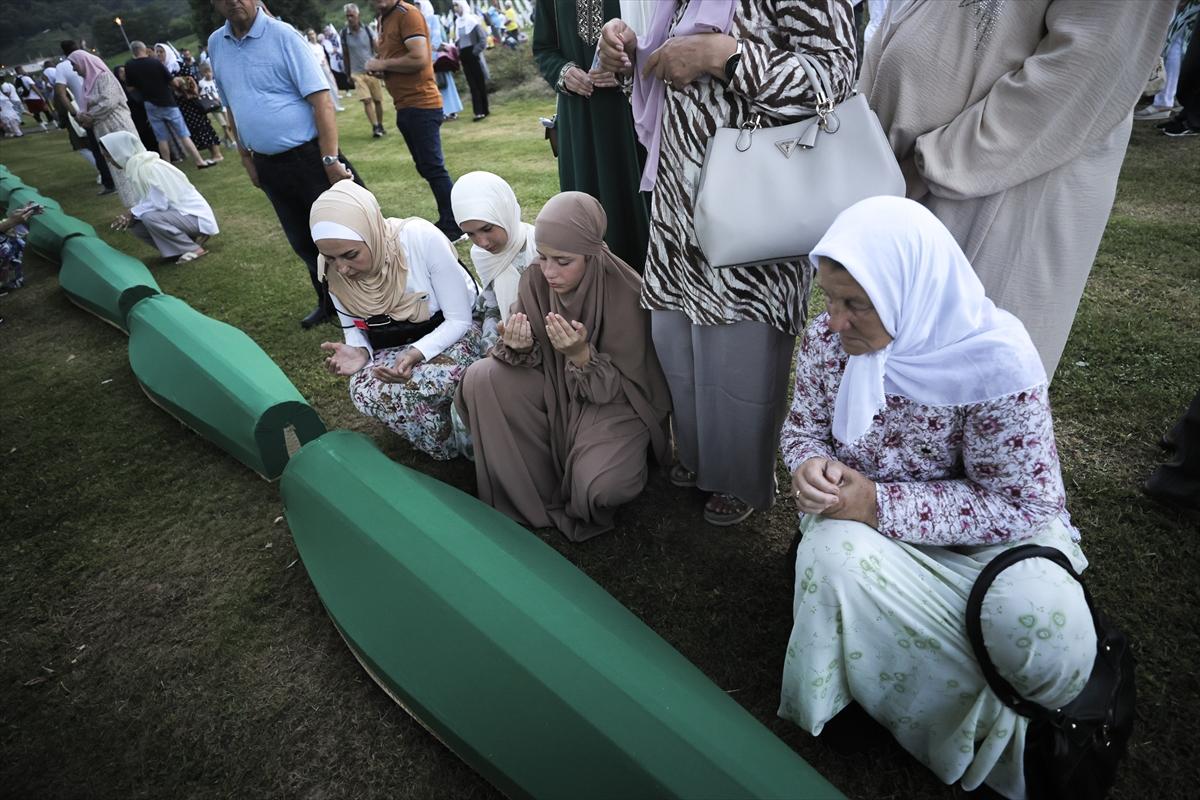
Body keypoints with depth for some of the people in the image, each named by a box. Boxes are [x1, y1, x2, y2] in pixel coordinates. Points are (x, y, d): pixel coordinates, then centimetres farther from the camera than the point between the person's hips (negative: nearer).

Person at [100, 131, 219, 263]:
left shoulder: (147, 167, -20)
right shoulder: (136, 165, 8)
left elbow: (159, 203, -25)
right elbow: (149, 200, 13)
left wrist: (133, 213, -14)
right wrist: (132, 212, -4)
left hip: (194, 215, -9)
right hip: (180, 212, 9)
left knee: (150, 218, -29)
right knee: (134, 224, 3)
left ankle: (194, 249, -12)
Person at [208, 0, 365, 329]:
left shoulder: (282, 36, -10)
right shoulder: (215, 44, 9)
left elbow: (322, 100, -17)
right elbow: (232, 106, 18)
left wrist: (330, 160, -23)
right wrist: (245, 156, 14)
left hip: (308, 157, -6)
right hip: (268, 165, 6)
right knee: (303, 241, 14)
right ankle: (330, 303, 30)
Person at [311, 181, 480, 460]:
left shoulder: (422, 238, -29)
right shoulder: (332, 268, -15)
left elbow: (459, 319, -21)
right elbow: (354, 327, 1)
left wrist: (416, 354, -37)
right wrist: (359, 352, -24)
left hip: (451, 331, -4)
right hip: (393, 344, 4)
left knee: (440, 377, -36)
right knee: (364, 390, -26)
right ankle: (453, 446, -4)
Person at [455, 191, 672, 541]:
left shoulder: (626, 293, -23)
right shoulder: (536, 281, -10)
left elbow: (616, 388, -18)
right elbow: (533, 360, -4)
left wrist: (581, 355, -37)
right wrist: (519, 348, -28)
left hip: (615, 402, -5)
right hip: (557, 390, 5)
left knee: (600, 487, -31)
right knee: (481, 378, -19)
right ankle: (526, 494, -4)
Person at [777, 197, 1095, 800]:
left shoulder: (998, 364, -24)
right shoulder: (827, 339, -12)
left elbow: (1020, 504, -20)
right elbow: (803, 426, 2)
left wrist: (881, 505, -28)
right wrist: (809, 464, -23)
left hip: (991, 530, -2)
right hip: (858, 517, 3)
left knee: (1049, 638, -28)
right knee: (832, 553, -31)